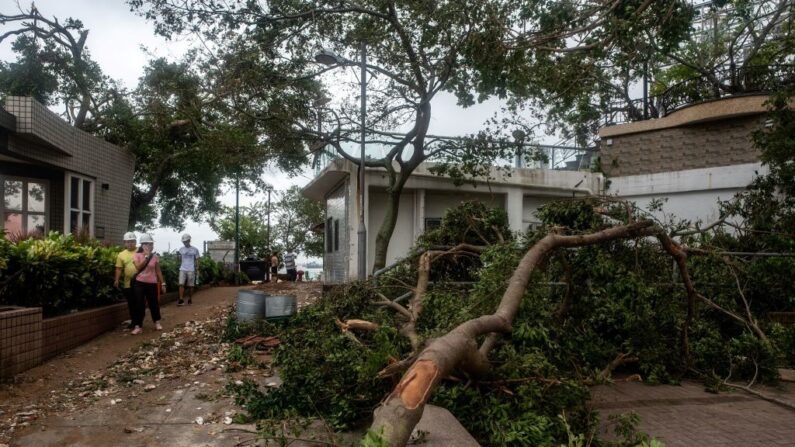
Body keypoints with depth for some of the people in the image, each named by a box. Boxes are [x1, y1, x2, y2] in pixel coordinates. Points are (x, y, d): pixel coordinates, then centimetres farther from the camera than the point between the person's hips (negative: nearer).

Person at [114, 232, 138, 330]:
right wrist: (117, 280, -10)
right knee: (131, 304, 11)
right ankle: (133, 321, 25)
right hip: (128, 284, 2)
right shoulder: (121, 254, 4)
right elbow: (119, 268, 1)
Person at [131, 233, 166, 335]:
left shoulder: (155, 256, 2)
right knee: (139, 304, -1)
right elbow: (138, 267, -18)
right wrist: (146, 256, -20)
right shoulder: (137, 256, -2)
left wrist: (163, 283, 7)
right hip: (139, 283, -1)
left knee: (153, 303, 9)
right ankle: (138, 326, 4)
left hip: (152, 283, 1)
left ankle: (157, 323, 25)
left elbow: (158, 271, 8)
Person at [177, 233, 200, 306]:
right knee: (181, 284, -8)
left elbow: (197, 260, 5)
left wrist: (197, 269, -1)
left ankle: (190, 299, 14)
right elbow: (180, 260, 14)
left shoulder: (195, 249, 1)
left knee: (190, 286, 4)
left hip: (191, 270, -2)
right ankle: (181, 300, -8)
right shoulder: (181, 249, 8)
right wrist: (178, 256, -6)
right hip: (182, 269, 2)